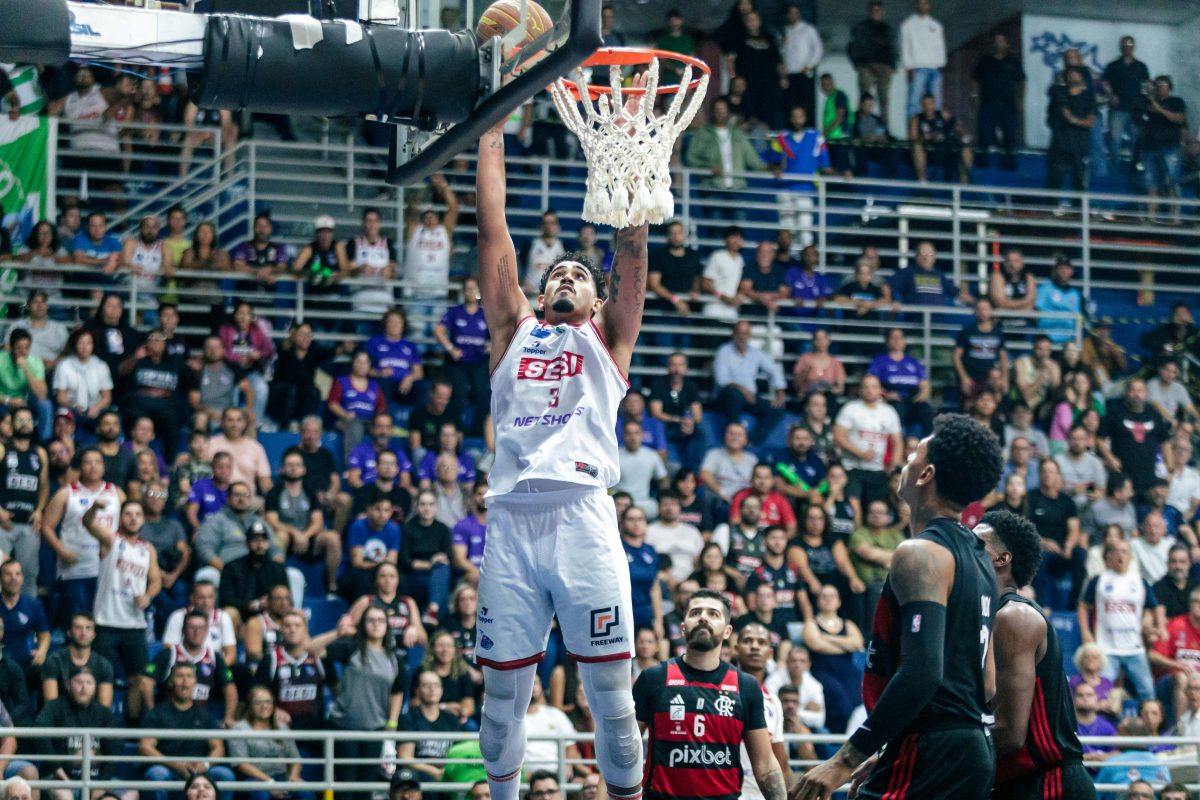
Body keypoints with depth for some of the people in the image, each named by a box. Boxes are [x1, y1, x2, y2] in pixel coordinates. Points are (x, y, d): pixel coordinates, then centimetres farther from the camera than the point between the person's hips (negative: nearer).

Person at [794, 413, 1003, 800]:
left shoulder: (921, 553, -12)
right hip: (972, 750, 10)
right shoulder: (977, 557, 17)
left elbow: (921, 671, -24)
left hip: (927, 753, -10)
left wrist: (846, 759, -23)